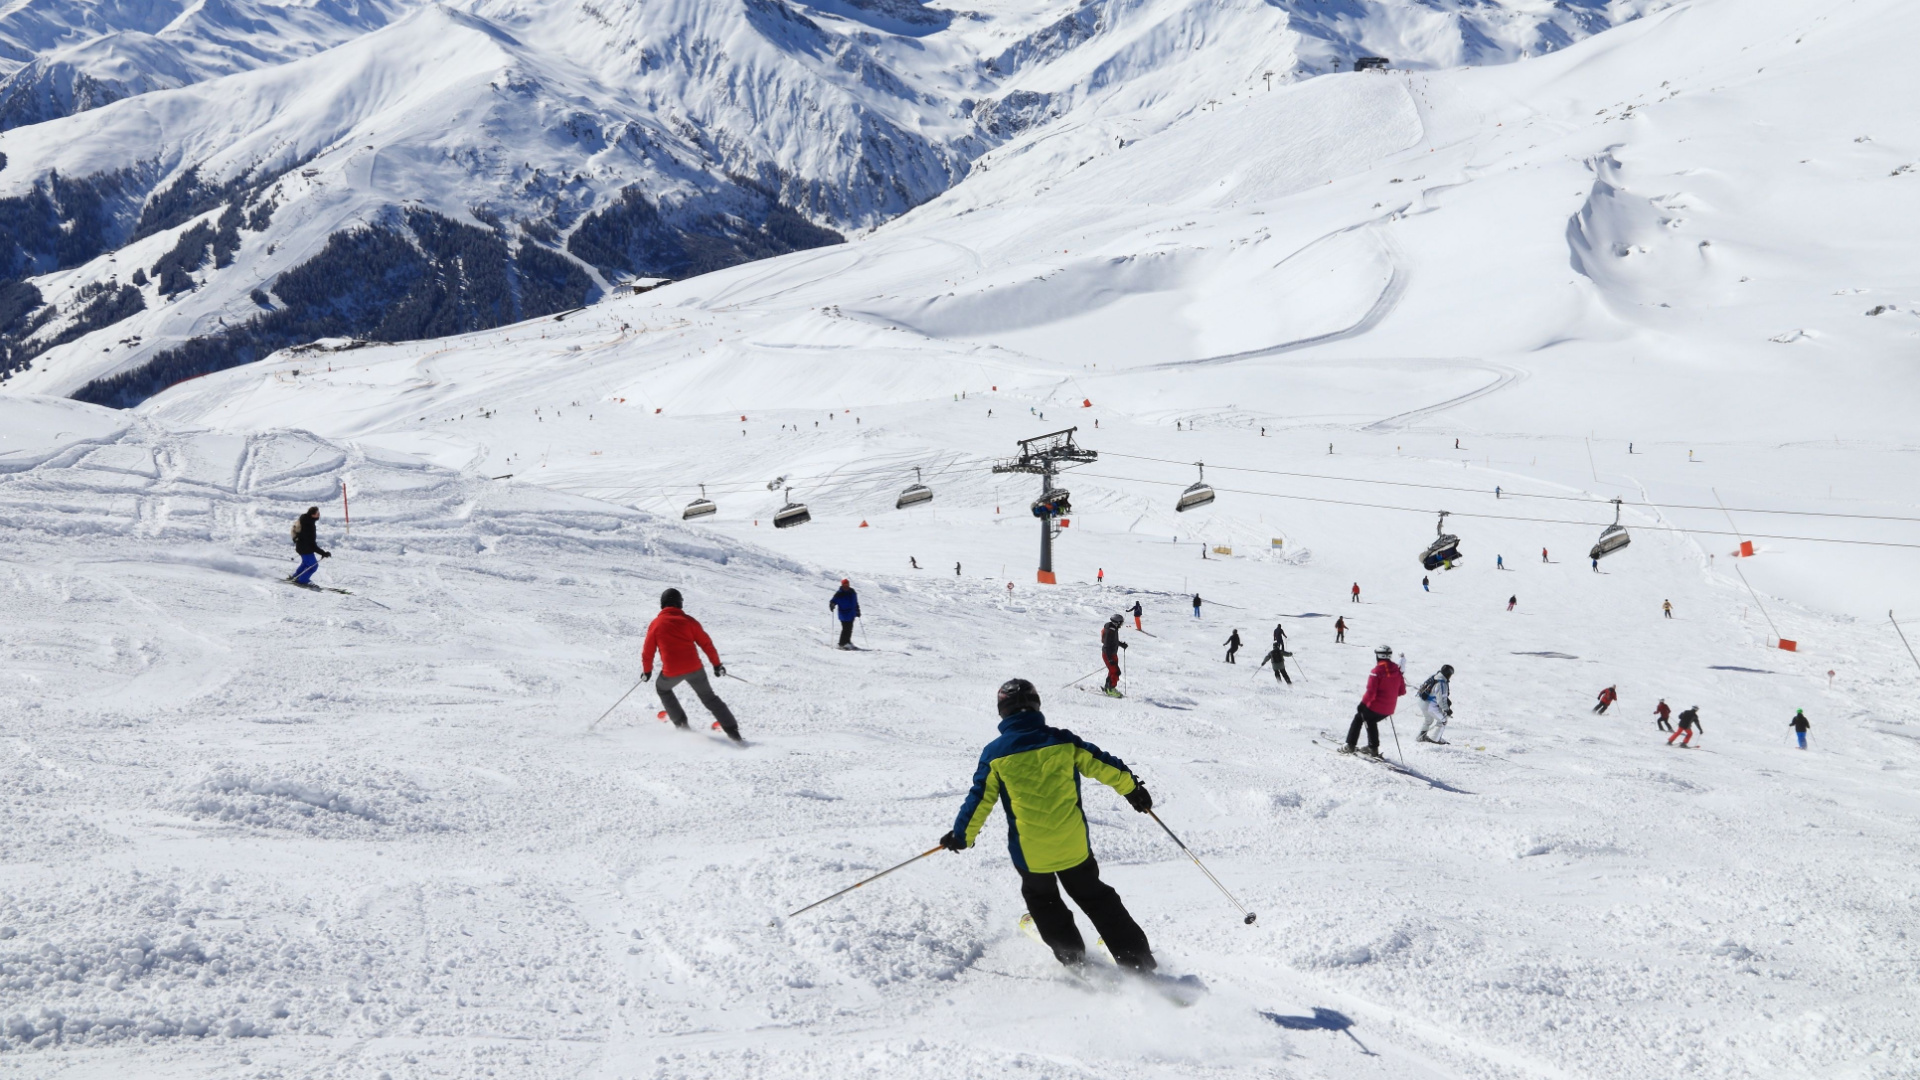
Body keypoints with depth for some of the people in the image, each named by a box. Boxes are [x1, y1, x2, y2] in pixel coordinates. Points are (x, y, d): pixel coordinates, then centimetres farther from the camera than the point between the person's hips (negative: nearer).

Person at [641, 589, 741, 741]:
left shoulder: (655, 624, 3)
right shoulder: (688, 620, 4)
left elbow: (648, 651, 7)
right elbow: (706, 643, 3)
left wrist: (647, 671, 23)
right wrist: (717, 664, 12)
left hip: (671, 671, -1)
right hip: (694, 668, 1)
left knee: (662, 689, 32)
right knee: (709, 698, 15)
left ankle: (681, 723, 24)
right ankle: (732, 731, 5)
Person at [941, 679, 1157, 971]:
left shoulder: (995, 753, -7)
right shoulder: (1063, 740, -3)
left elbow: (979, 799, -3)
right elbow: (1102, 765, 5)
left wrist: (961, 835, 11)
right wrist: (1133, 788, 20)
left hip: (1029, 851, -2)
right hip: (1074, 844, 2)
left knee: (1041, 899, 27)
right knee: (1095, 896, 21)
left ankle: (1072, 956, 26)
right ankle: (1137, 958, 18)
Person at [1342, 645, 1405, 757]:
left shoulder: (1376, 671, -18)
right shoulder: (1397, 670, 0)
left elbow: (1370, 692, -22)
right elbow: (1402, 691, 7)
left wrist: (1362, 704, -12)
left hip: (1375, 706, -6)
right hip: (1389, 709, 6)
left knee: (1358, 718, 18)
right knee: (1371, 721, 29)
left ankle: (1350, 746, 20)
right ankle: (1373, 749, 29)